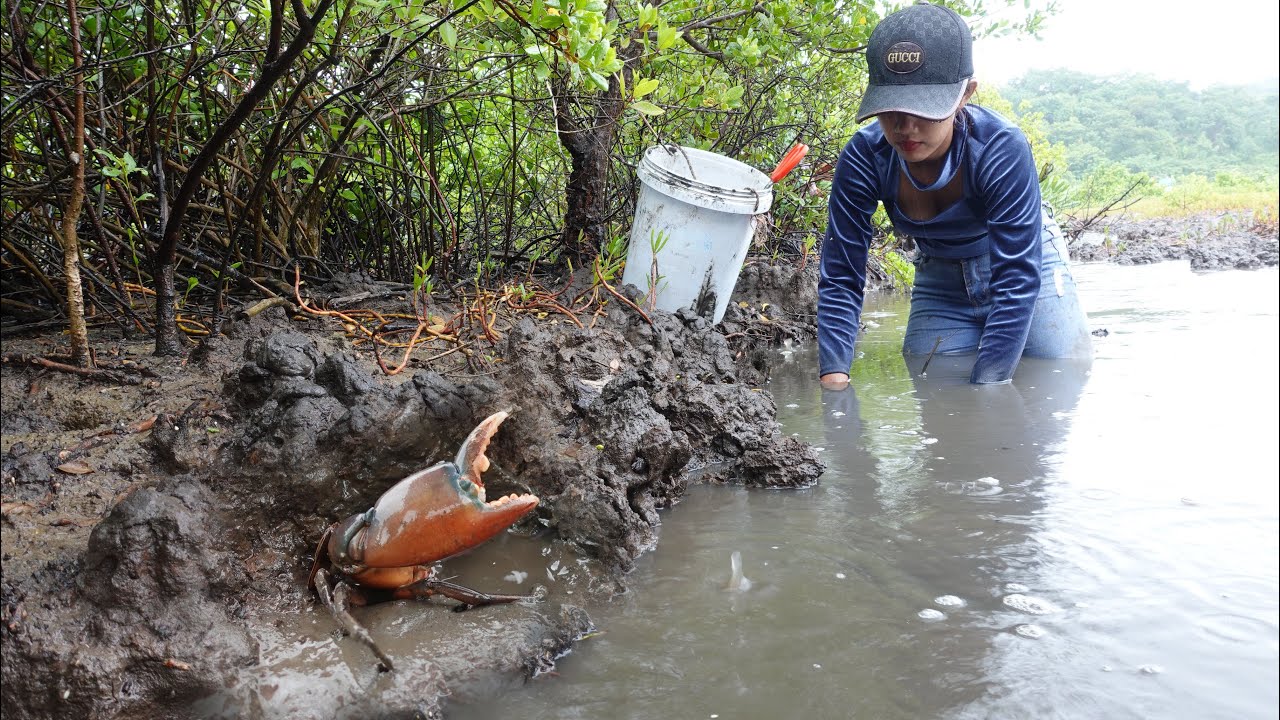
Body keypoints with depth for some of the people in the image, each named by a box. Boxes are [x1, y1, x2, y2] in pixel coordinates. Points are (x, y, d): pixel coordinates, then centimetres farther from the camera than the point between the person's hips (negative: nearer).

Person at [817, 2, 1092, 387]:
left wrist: (986, 387, -41)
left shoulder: (1003, 150, -35)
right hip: (940, 282, 2)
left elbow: (1017, 280, -35)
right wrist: (834, 381, -36)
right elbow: (840, 279, -25)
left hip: (1027, 260, -2)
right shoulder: (863, 159, -28)